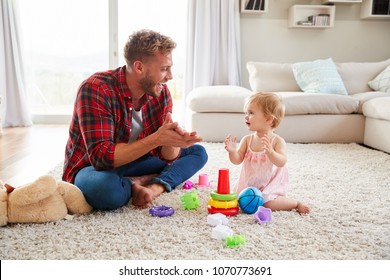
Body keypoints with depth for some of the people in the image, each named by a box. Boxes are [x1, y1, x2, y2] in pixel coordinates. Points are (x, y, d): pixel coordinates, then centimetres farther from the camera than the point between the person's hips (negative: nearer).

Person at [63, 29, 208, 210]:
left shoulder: (161, 93, -8)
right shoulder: (95, 90, -25)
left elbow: (167, 157, -8)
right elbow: (101, 157, -32)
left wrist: (173, 140, -32)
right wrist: (156, 139, -38)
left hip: (133, 164, 6)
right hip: (91, 168, -6)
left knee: (197, 152, -1)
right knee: (107, 188, -41)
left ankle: (155, 187, -21)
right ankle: (144, 181, -11)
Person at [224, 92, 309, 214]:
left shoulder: (278, 141, -15)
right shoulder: (247, 139, -3)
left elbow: (281, 162, -26)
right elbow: (237, 160, -5)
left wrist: (270, 151, -44)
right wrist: (232, 151, -27)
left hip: (271, 183, -5)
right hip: (249, 183, 5)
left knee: (268, 204, -23)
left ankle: (296, 203, 2)